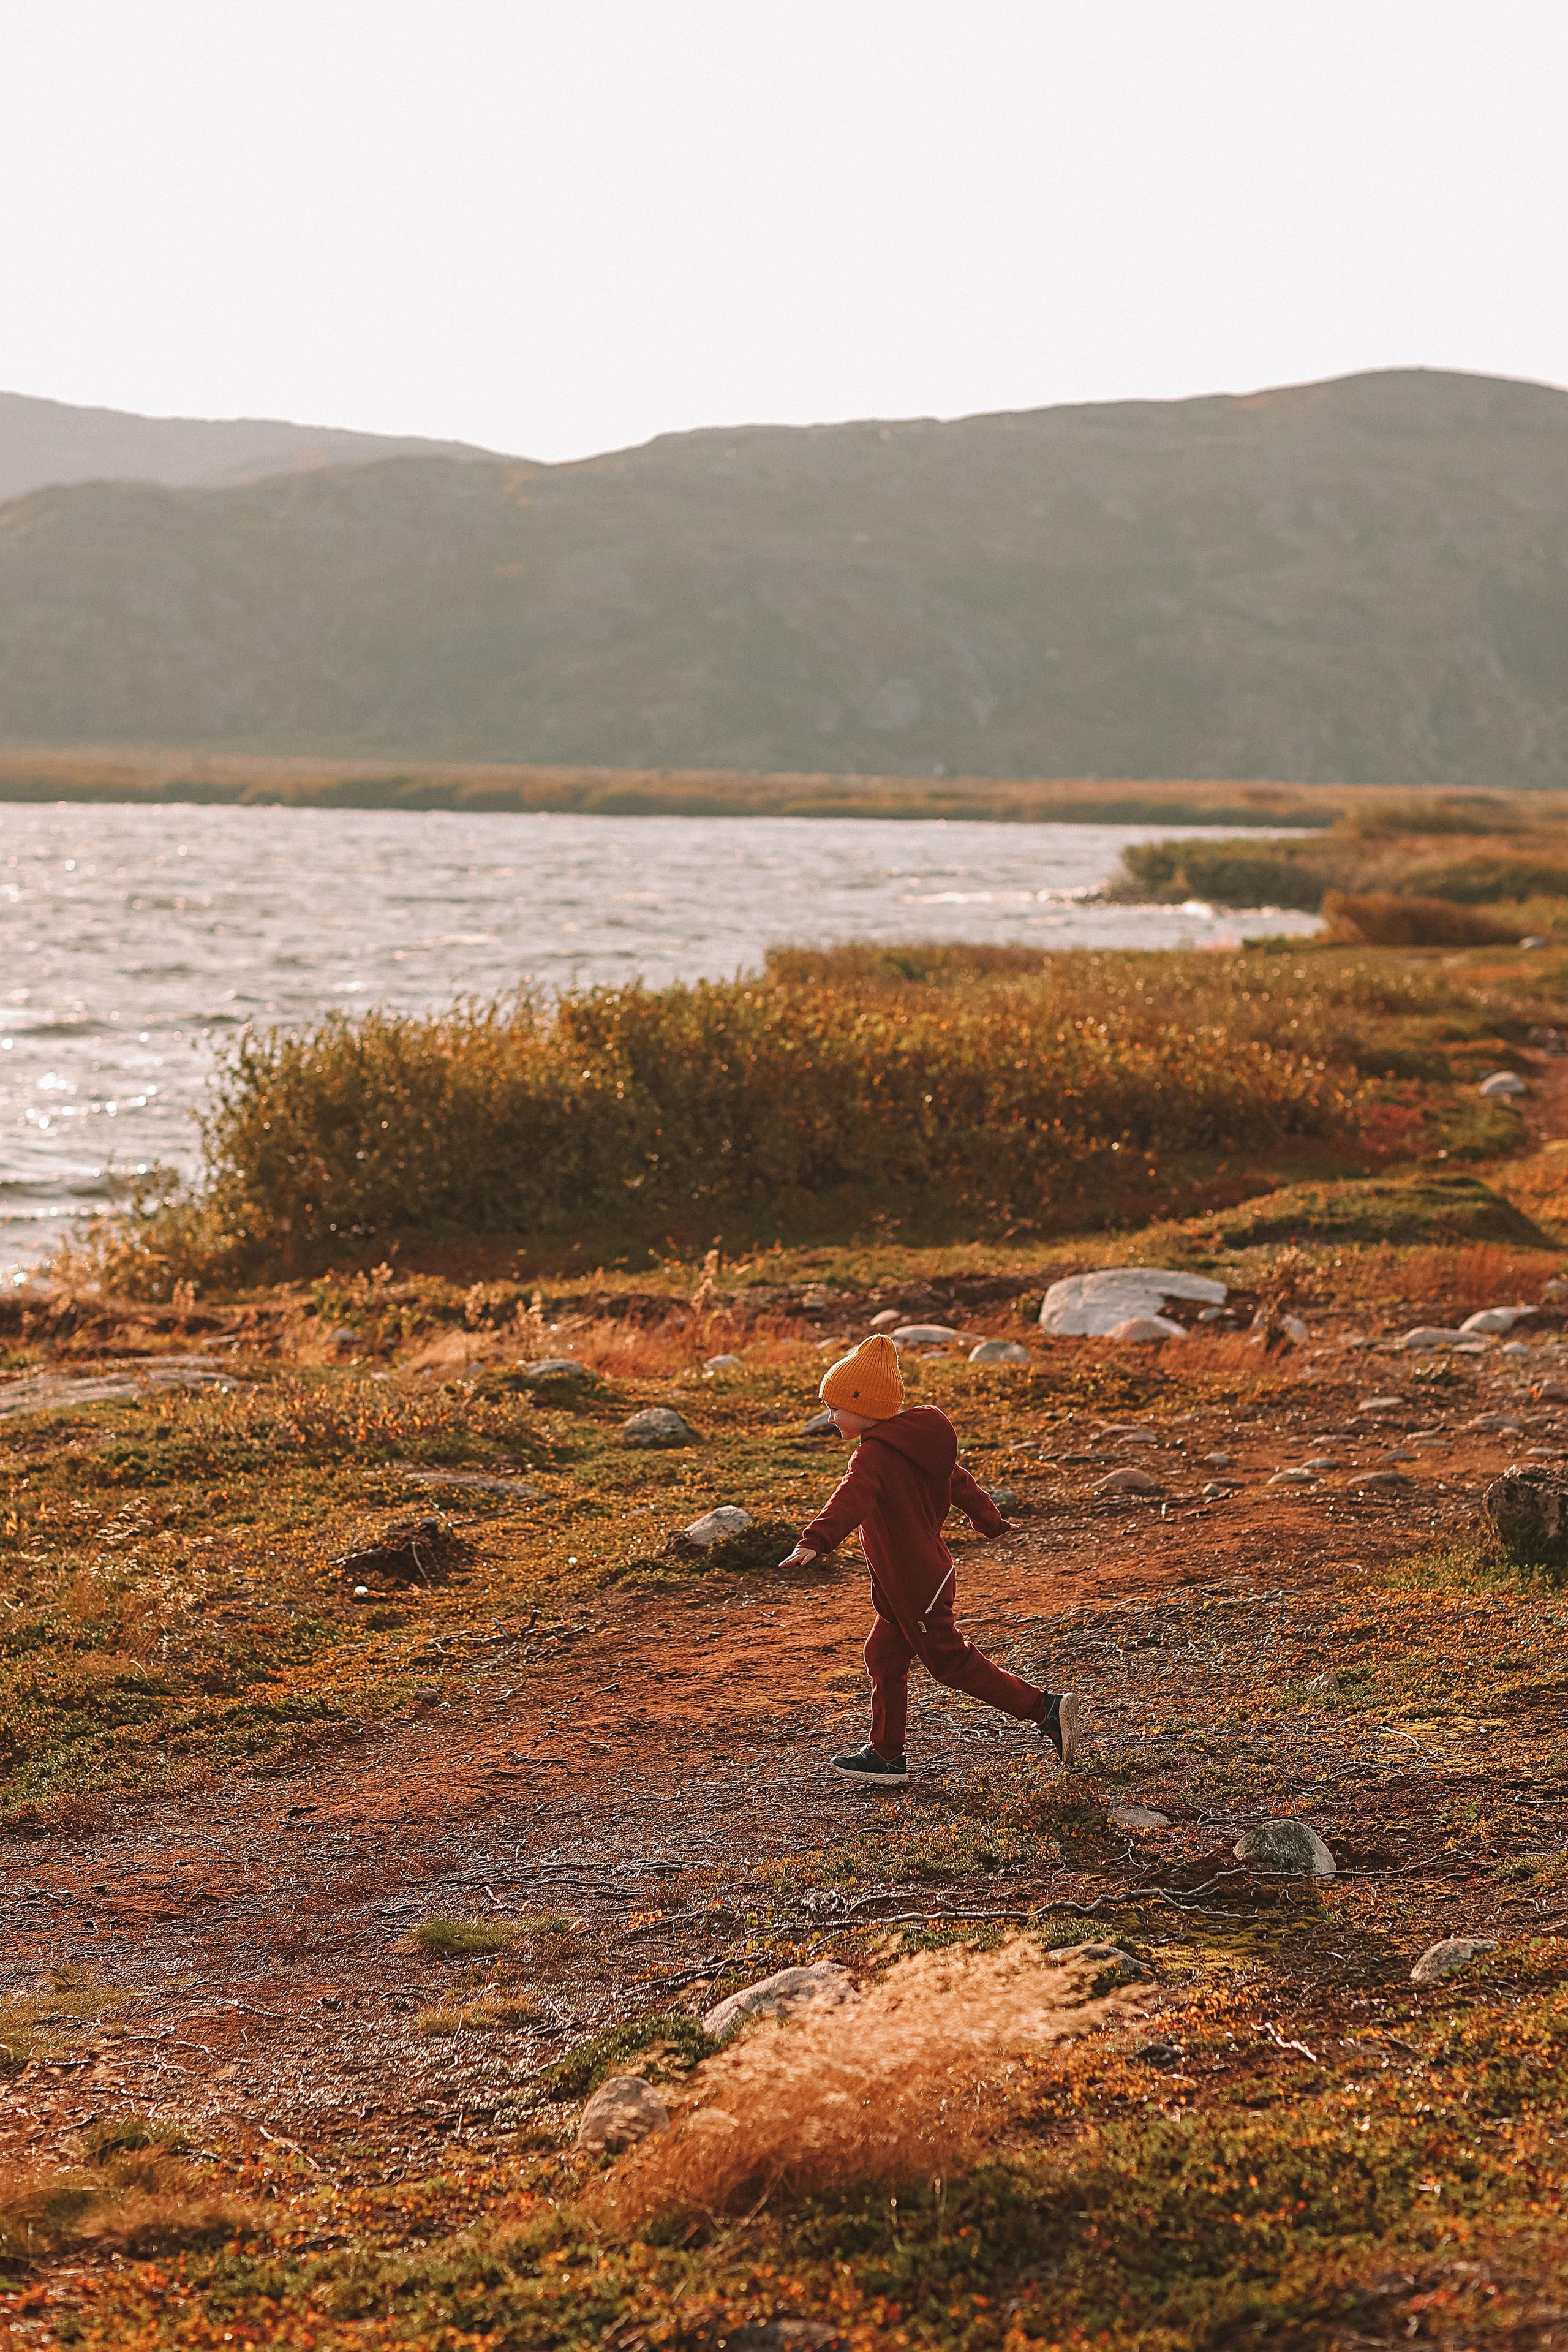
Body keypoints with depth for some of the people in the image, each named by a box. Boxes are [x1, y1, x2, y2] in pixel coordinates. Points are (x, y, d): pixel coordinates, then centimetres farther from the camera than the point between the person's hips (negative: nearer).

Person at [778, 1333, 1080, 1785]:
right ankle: (886, 1755, 22)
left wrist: (815, 1540, -57)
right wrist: (990, 1521, 43)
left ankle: (1045, 1710, 1)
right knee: (883, 1657, 16)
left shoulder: (874, 1455, -22)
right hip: (927, 1573, 10)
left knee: (951, 1662, -1)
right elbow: (958, 1482, 25)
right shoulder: (917, 1441, 9)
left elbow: (851, 1499, -42)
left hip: (914, 1586, -10)